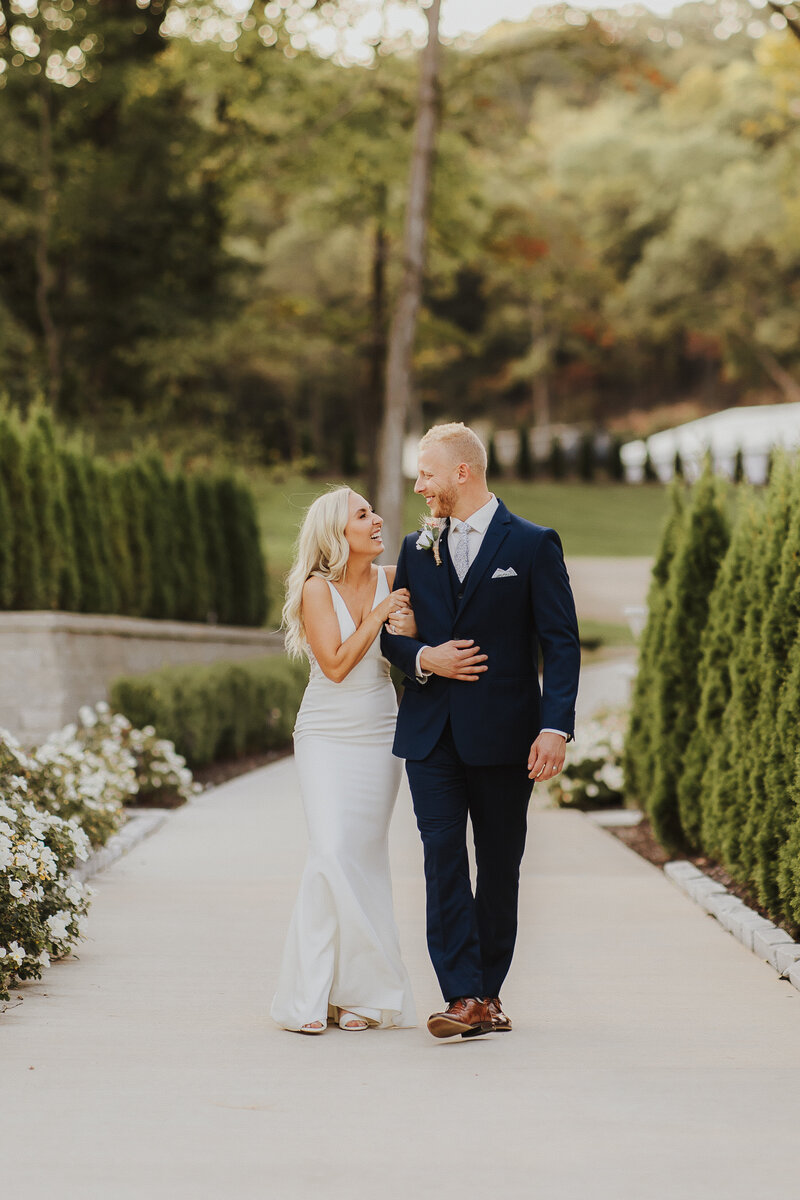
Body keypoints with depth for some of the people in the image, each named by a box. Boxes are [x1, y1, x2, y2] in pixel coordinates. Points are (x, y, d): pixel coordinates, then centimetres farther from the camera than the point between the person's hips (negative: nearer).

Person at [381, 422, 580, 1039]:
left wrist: (555, 727, -15)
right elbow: (393, 637, 19)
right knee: (443, 859, -7)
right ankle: (465, 997, -10)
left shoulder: (534, 545, 0)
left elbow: (562, 643, -4)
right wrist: (422, 658, -5)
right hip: (432, 733, 3)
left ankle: (488, 991, 16)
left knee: (500, 866, 5)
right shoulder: (417, 549, 13)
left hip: (502, 734, -3)